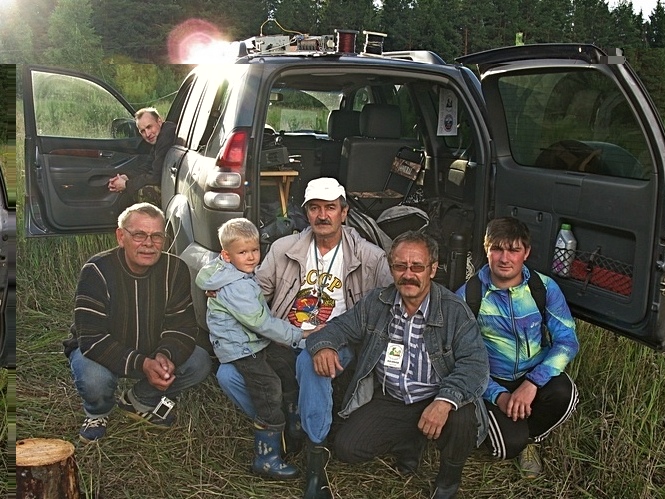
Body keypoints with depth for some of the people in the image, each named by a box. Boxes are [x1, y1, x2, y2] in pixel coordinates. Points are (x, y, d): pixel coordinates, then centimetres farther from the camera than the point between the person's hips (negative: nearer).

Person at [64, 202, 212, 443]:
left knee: (200, 362, -17)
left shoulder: (175, 270, -13)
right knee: (93, 379, -36)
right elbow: (92, 338, -30)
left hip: (154, 352, 4)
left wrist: (165, 355, -35)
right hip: (99, 351, -3)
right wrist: (142, 365, -41)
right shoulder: (97, 271, -24)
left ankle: (138, 400, 8)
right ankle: (97, 413, 4)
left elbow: (183, 326, -13)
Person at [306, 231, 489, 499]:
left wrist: (445, 400, -39)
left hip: (435, 401, -3)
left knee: (463, 418, -34)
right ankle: (408, 441, 18)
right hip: (387, 401, 3)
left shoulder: (455, 311, -13)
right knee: (346, 448, -14)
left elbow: (475, 363, -21)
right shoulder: (375, 303, -1)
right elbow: (338, 327, 7)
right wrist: (324, 345, -19)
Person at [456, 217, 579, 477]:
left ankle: (530, 437, 3)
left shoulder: (545, 287, -6)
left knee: (564, 394, -31)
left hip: (537, 375, 2)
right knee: (509, 445, -24)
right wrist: (498, 395, -24)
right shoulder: (467, 296, -11)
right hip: (493, 381, -2)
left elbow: (567, 340, -12)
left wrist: (533, 382, -26)